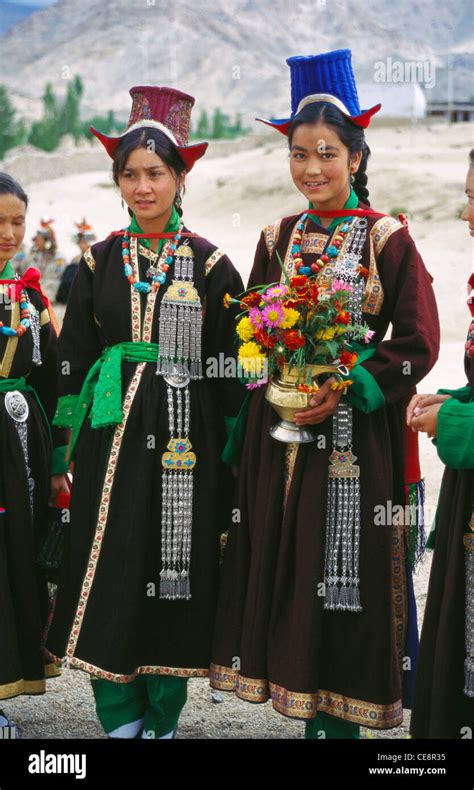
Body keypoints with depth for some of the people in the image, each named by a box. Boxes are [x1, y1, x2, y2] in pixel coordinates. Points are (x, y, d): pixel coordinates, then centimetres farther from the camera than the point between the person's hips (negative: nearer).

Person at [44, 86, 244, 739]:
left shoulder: (210, 264, 1)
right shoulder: (100, 261, 8)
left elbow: (231, 366, 1)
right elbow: (74, 357, 10)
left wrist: (230, 450, -4)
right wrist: (74, 438, 3)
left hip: (184, 438, -2)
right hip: (113, 434, 2)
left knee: (176, 565, 3)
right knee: (108, 571, 0)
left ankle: (164, 718, 17)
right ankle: (120, 719, 13)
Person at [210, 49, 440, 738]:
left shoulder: (386, 238, -4)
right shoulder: (276, 239, 10)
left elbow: (417, 344, -7)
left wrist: (346, 389, -17)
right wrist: (276, 386, -5)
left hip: (353, 433, -5)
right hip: (278, 431, 5)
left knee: (344, 576, 0)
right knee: (282, 569, 8)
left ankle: (338, 716, 13)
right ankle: (303, 701, 22)